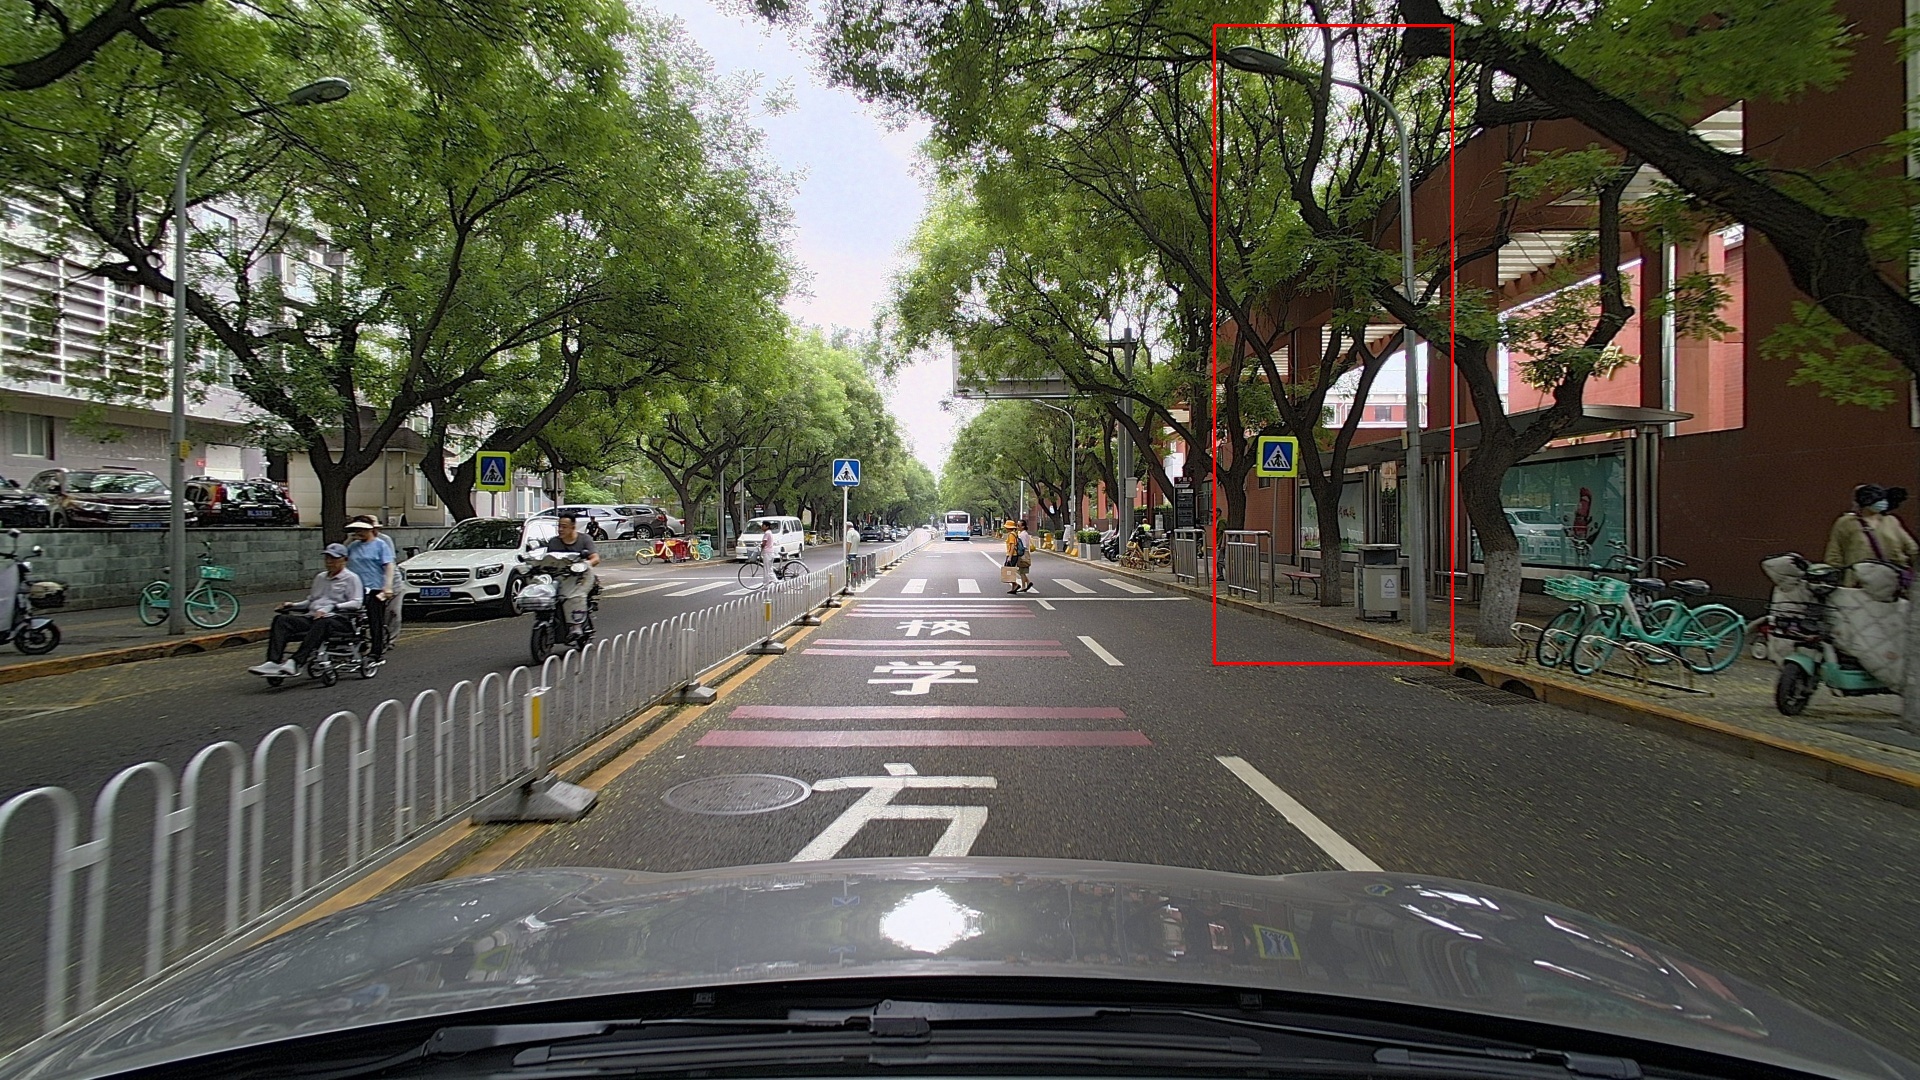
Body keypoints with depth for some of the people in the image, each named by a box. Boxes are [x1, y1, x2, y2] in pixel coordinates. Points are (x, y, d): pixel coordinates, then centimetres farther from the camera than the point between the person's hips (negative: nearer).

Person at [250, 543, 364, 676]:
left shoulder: (351, 578, 7)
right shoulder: (320, 577, 28)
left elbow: (356, 602, -6)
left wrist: (331, 607, -18)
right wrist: (292, 605, 13)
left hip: (337, 618, -7)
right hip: (312, 616, 7)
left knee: (321, 624, -41)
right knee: (281, 619, -20)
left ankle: (295, 662, -51)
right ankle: (274, 662, -35)